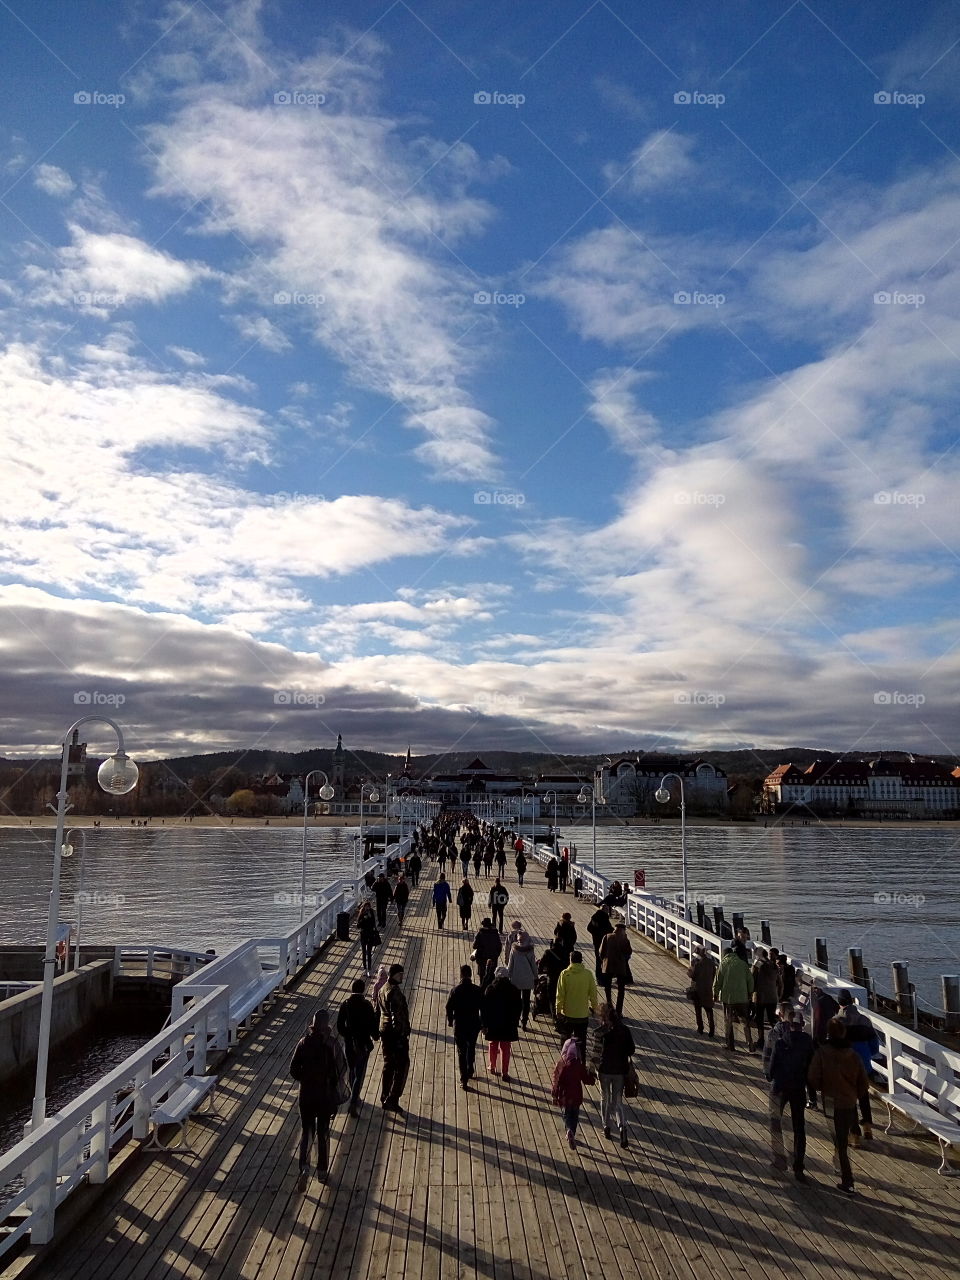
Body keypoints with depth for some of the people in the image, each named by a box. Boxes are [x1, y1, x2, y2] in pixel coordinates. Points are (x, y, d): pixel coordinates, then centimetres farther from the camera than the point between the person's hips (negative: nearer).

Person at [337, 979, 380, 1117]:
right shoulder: (367, 1005, -16)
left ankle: (355, 1098, 36)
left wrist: (347, 1036, 12)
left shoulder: (345, 1004, -8)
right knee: (359, 1074, 5)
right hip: (363, 1044, -3)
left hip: (349, 1044, 3)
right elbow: (373, 1024, -11)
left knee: (352, 1071, 22)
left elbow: (340, 1026, -6)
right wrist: (375, 1036, 8)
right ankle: (353, 1103, -4)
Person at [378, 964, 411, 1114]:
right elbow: (396, 1015, -24)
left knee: (388, 1064, 20)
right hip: (396, 1033, -10)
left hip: (385, 1031, 10)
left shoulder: (383, 989, 10)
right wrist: (402, 1035, -20)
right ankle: (392, 1100, -2)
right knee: (402, 1065, -1)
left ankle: (385, 1097, 29)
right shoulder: (394, 991, -22)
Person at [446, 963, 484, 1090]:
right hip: (474, 1024, 2)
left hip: (459, 1024, -2)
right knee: (471, 1048, 24)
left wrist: (450, 1021, 7)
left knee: (461, 1052, 6)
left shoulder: (455, 990, -13)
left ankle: (464, 1080, 4)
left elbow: (449, 1007, -8)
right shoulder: (477, 990, -9)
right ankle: (470, 1071, 39)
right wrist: (484, 1024, 10)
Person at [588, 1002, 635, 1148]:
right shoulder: (624, 1030, -7)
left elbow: (595, 1053, -14)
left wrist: (592, 1070, 0)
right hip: (620, 1071, 2)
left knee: (605, 1099, 20)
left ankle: (606, 1127, 30)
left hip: (604, 1070, -2)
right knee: (617, 1101, 12)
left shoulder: (599, 1032, -16)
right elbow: (632, 1050, -2)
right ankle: (621, 1126, -10)